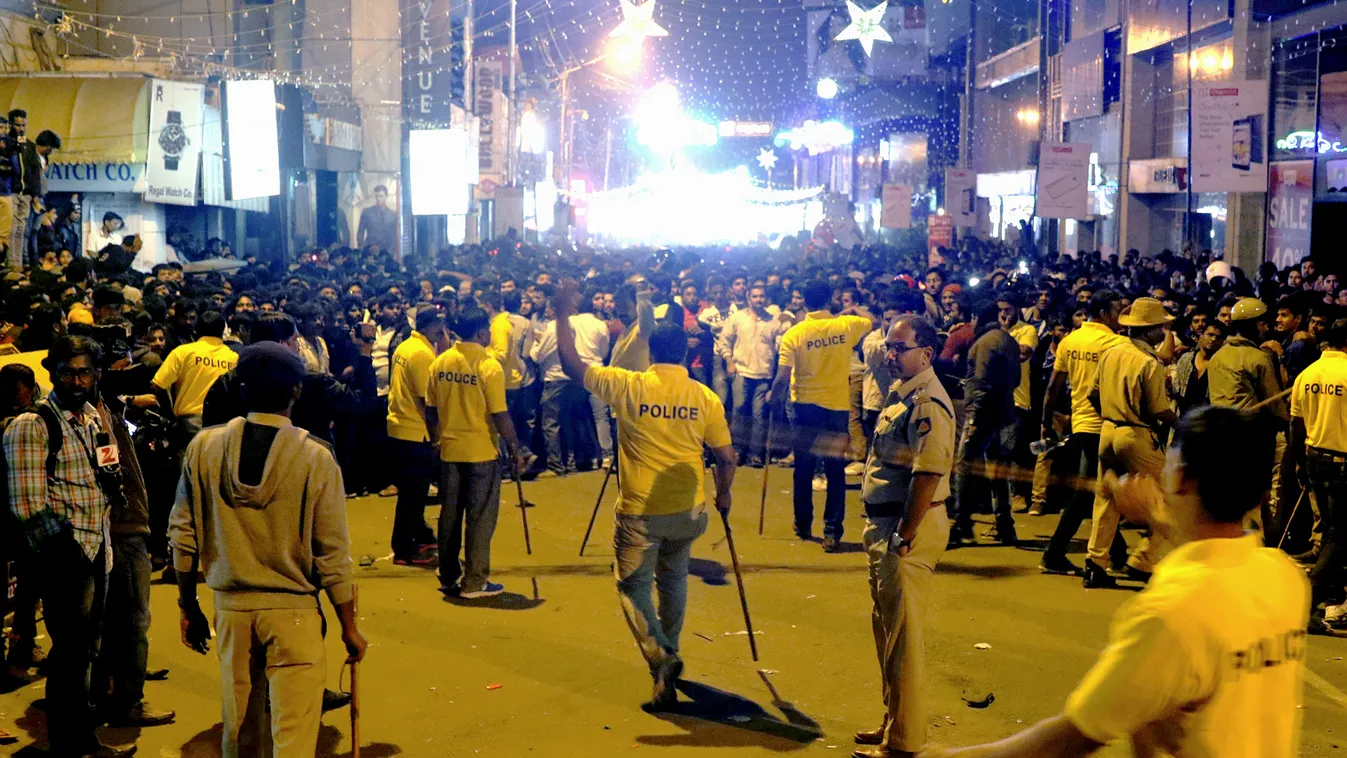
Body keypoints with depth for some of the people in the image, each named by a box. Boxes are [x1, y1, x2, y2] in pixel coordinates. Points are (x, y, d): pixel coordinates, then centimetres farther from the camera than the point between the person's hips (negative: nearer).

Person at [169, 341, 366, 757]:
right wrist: (349, 626, 2)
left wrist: (188, 606, 14)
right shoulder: (315, 457, -13)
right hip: (294, 611, -3)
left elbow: (183, 535, 1)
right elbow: (332, 554, -10)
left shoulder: (204, 446, -4)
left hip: (231, 606, 4)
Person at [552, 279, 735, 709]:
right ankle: (668, 654, 37)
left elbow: (572, 365, -4)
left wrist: (563, 315, 5)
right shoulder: (705, 398, -4)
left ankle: (661, 658, -10)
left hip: (640, 512, -3)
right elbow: (726, 457, 0)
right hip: (688, 512, 3)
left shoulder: (629, 387, -11)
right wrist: (723, 495, 18)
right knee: (673, 578, 24)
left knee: (633, 585, 9)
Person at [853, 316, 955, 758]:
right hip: (885, 523, 11)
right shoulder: (901, 393, 13)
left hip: (907, 528, -11)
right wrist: (878, 529, 16)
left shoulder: (928, 403, -19)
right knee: (887, 628, 20)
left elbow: (928, 476, -26)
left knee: (903, 637, -1)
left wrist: (904, 537, -24)